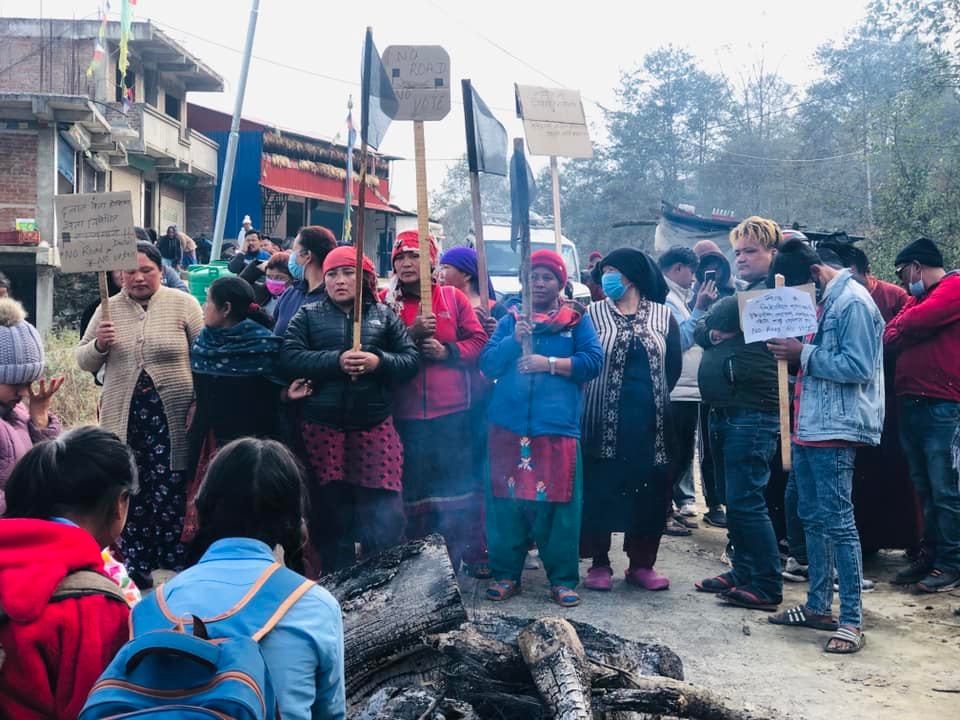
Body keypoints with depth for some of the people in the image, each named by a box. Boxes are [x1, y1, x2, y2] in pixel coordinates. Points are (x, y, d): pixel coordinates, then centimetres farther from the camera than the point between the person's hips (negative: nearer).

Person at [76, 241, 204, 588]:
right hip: (124, 417, 3)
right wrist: (98, 345, -7)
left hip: (171, 416, -3)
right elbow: (83, 361, 14)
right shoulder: (108, 310, 9)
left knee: (170, 491, -3)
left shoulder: (182, 304, -1)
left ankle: (175, 563, 10)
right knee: (130, 491, 8)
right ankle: (135, 565, 20)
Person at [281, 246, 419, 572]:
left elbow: (411, 359, 5)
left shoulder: (384, 315, 12)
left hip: (375, 427, 0)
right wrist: (336, 361, -16)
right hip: (322, 427, 0)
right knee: (331, 508, 8)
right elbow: (290, 359, -5)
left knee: (385, 513, -5)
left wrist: (379, 361, -14)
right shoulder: (308, 315, 9)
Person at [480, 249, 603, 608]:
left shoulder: (577, 320, 10)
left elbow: (593, 360, -2)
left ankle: (562, 578, 6)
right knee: (506, 499, 2)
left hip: (557, 424, -2)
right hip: (509, 423, 2)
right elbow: (487, 364, 6)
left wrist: (550, 363, -11)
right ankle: (505, 573, 13)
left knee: (559, 501, -3)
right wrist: (513, 340, -10)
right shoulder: (510, 320, 15)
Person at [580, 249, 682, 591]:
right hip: (604, 420, -1)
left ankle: (641, 563, 18)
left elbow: (674, 365, 4)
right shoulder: (593, 314, 4)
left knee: (650, 491, 5)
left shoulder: (663, 316, 7)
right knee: (600, 489, 1)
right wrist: (593, 399, -6)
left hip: (651, 422, 2)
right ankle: (599, 563, 13)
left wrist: (655, 397, 1)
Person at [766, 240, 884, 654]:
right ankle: (818, 606, 24)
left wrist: (803, 354, -19)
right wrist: (793, 352, 3)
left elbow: (858, 367, -20)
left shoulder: (853, 302, -13)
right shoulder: (821, 300, 15)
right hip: (808, 426, 10)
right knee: (812, 519, 14)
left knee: (838, 522, -8)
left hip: (835, 430, -10)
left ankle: (852, 621, -3)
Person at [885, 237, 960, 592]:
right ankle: (930, 556, 22)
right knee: (924, 489, 14)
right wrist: (909, 331, -6)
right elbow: (890, 336, 13)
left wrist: (901, 328, 0)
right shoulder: (917, 297, 21)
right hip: (912, 403, 9)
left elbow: (913, 323, -18)